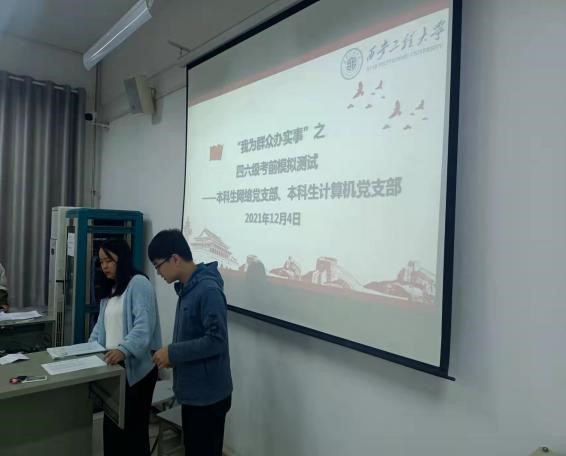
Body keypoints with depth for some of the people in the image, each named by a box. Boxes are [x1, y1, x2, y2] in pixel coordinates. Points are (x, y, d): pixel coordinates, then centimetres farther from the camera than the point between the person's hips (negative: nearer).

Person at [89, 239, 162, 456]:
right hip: (113, 366, 8)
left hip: (136, 367, -8)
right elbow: (101, 324, 17)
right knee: (112, 423, 16)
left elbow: (144, 325, -23)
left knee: (134, 425, 4)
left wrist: (123, 349, -35)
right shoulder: (109, 288, 16)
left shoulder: (139, 283, -13)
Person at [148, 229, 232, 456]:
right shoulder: (187, 288, 7)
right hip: (192, 392, 9)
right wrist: (172, 355, 3)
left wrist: (173, 352, -19)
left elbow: (216, 340, -26)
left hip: (209, 395, -9)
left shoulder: (208, 290, -23)